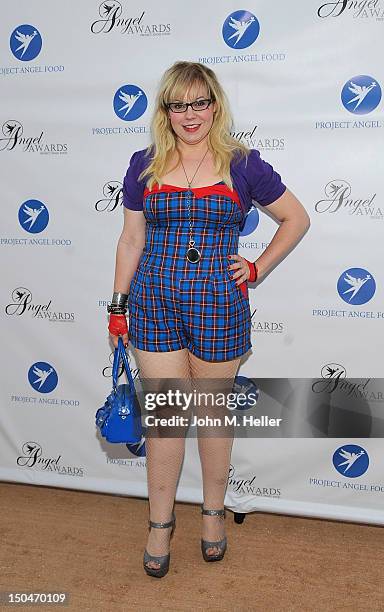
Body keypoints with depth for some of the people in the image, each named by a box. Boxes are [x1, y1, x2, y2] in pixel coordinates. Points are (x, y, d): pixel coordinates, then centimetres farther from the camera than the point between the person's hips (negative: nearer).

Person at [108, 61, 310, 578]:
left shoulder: (243, 164, 1)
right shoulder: (144, 165, 6)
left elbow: (296, 218, 9)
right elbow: (131, 239, 10)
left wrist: (259, 269, 1)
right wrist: (118, 305, 9)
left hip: (220, 305, -1)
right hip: (154, 304, 1)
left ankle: (213, 512, 34)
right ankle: (161, 522, 26)